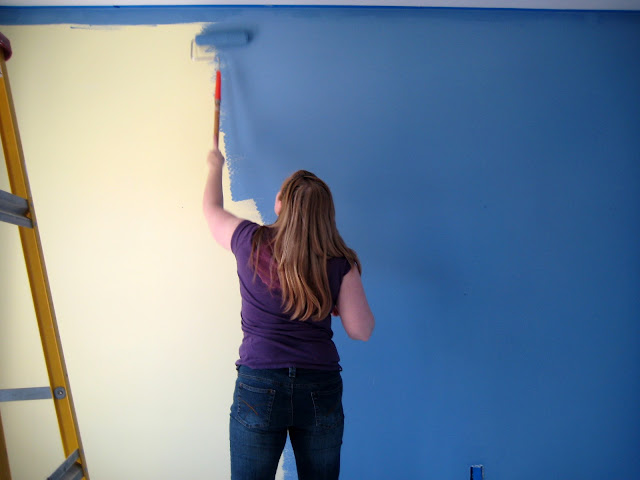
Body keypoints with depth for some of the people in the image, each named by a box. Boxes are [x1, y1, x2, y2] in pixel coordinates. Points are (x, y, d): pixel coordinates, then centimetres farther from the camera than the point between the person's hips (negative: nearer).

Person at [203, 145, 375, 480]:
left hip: (259, 387, -1)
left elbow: (212, 209, 15)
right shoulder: (340, 262, -6)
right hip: (321, 389, 1)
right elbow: (361, 330, -4)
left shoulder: (251, 242, -5)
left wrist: (215, 166, 33)